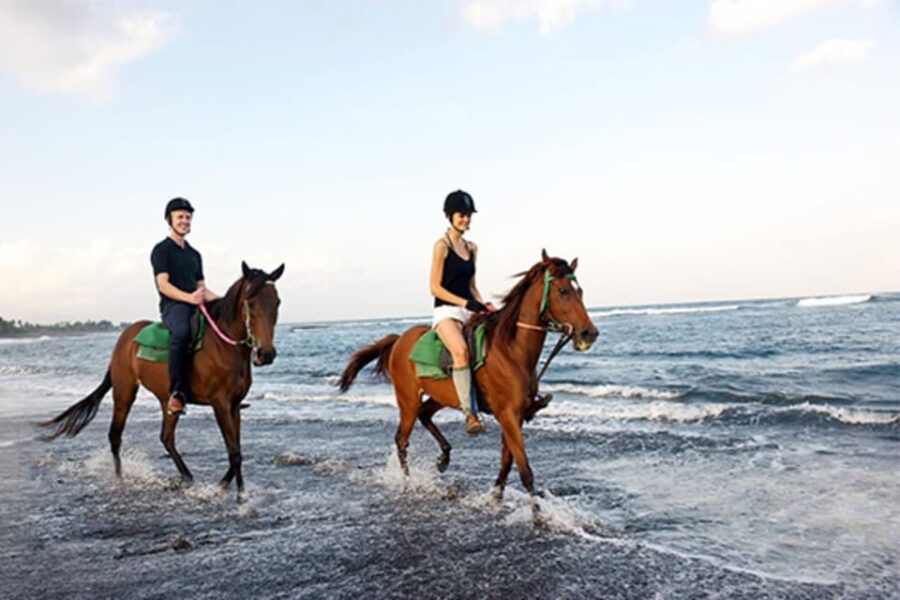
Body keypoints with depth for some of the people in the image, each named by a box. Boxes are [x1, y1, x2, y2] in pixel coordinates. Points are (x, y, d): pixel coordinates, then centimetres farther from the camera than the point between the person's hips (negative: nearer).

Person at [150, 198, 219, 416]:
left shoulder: (194, 254, 24)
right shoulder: (161, 249, 3)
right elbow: (163, 284, -10)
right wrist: (189, 297, -26)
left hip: (195, 307, 7)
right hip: (173, 306, -7)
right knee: (181, 333, -38)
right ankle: (177, 392, -37)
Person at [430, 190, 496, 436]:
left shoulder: (471, 248, 16)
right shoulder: (442, 245, -4)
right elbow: (435, 287, -9)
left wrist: (483, 305, 3)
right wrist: (466, 303, -17)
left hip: (470, 311, 7)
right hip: (446, 311, -7)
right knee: (461, 350, -33)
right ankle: (470, 414, -33)